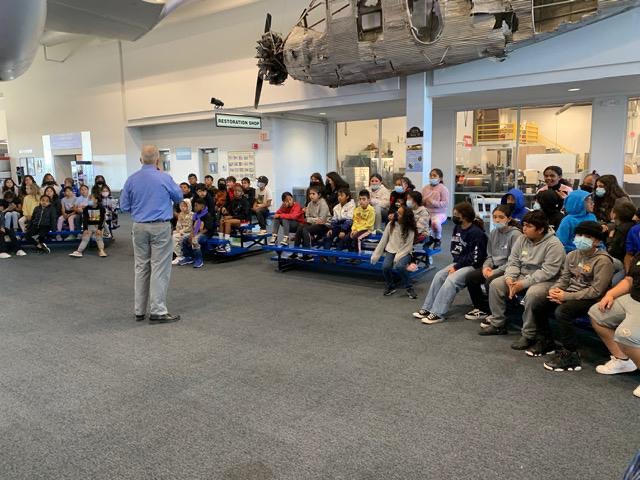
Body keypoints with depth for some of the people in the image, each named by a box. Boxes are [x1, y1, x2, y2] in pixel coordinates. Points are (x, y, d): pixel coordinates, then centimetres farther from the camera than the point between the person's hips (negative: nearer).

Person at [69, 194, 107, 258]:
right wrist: (85, 229, -13)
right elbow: (85, 219, -4)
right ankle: (78, 252, -11)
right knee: (85, 239, -4)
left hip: (99, 226, -2)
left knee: (99, 238, -16)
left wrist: (99, 229, -18)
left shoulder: (101, 207, -8)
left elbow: (102, 219, -11)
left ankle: (101, 251, -10)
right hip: (89, 226, 3)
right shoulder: (86, 208, -1)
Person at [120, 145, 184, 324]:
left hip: (139, 227, 4)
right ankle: (158, 311, -2)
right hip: (160, 227, -4)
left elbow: (124, 206, 6)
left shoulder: (132, 180, 1)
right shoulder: (165, 178, -8)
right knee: (159, 268, -2)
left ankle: (140, 311, 18)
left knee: (141, 267, 12)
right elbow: (179, 197, 7)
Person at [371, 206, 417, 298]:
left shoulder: (410, 229, -5)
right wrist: (376, 255, 3)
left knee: (399, 267, -33)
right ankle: (390, 287, 1)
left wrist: (398, 257, -22)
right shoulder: (391, 224, 2)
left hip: (404, 252, -2)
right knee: (385, 266, -27)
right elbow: (383, 240, 6)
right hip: (391, 250, 2)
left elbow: (409, 246, -9)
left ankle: (409, 288, -11)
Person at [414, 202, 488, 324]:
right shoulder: (458, 228, 9)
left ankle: (438, 314, -29)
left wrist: (456, 267, -16)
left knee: (451, 280, -28)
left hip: (472, 266, -8)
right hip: (459, 263, 9)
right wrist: (455, 265, -2)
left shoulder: (476, 233, -17)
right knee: (439, 276, -10)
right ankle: (428, 309, -10)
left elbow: (474, 258, -20)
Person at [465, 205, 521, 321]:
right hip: (494, 266, 7)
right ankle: (482, 308, 8)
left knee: (490, 282, -30)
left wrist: (495, 272, -20)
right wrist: (486, 267, -7)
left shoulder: (515, 234, -13)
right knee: (470, 277, -8)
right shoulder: (493, 233, 8)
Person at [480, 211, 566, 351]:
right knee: (495, 284, -8)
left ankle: (528, 335, -20)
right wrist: (509, 278, -17)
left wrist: (524, 284, -28)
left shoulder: (554, 244, -19)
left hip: (545, 281, -7)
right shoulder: (522, 239, 2)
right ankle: (497, 324, 4)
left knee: (532, 294, -38)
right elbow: (513, 262, 4)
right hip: (522, 277, 7)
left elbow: (548, 272, -25)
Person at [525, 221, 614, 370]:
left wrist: (566, 296, -23)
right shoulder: (573, 255, 9)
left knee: (561, 312, -33)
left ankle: (570, 355, -20)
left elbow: (596, 291, -21)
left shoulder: (603, 260, -15)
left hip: (590, 299, -8)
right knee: (537, 307, -2)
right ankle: (546, 342, 20)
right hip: (570, 293, 8)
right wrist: (554, 290, -11)